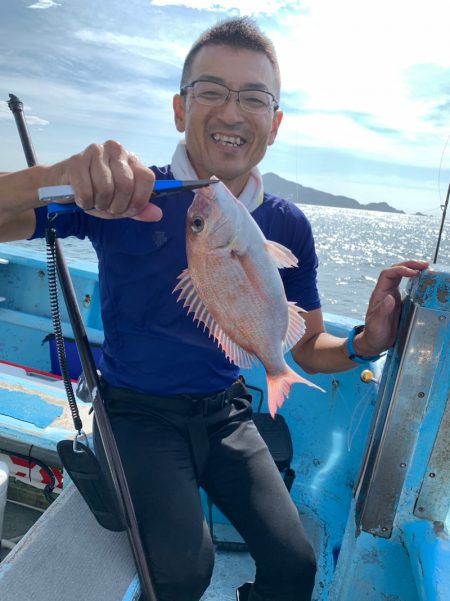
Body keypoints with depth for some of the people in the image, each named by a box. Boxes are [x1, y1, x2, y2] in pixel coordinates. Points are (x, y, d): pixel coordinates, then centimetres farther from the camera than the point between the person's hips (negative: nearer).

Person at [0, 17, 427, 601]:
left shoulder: (287, 227, -3)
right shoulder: (126, 199, -13)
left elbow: (309, 350, 2)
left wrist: (366, 342, -19)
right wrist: (58, 177, -43)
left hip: (225, 411, 4)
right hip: (140, 413, -3)